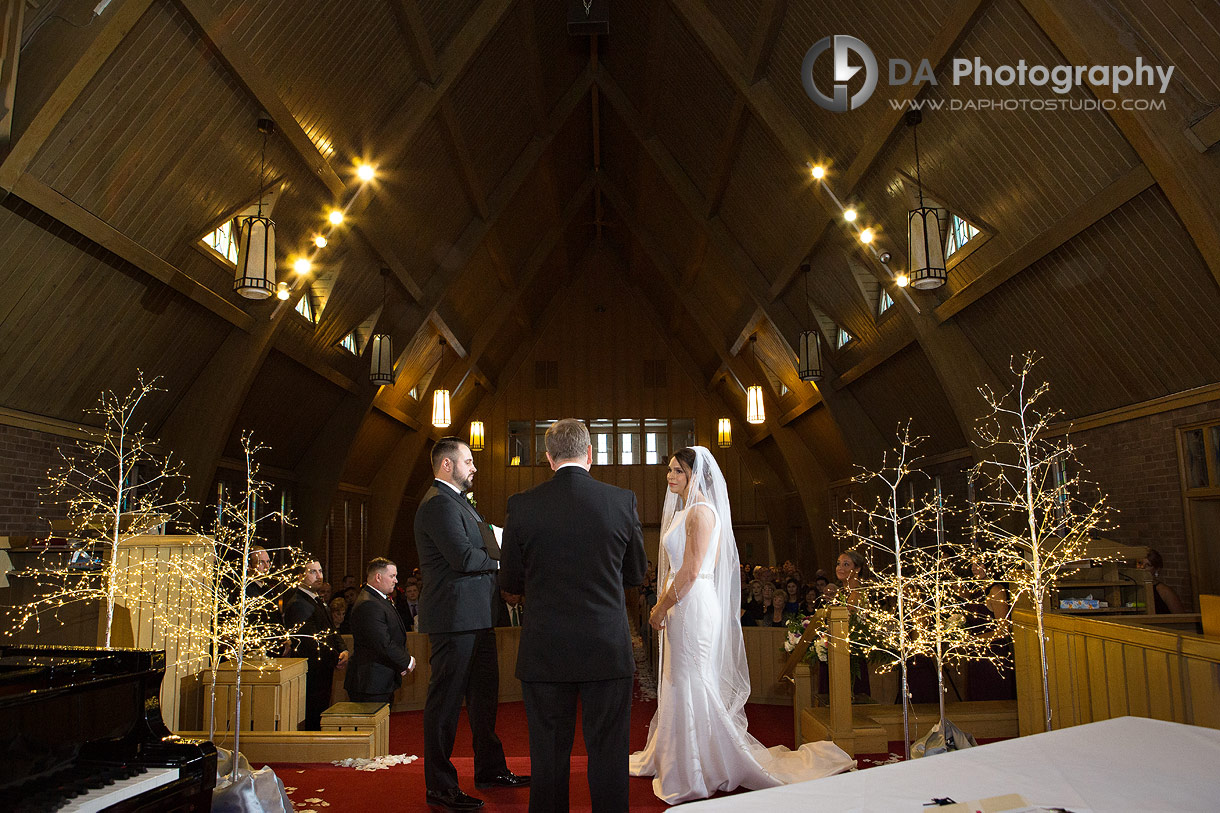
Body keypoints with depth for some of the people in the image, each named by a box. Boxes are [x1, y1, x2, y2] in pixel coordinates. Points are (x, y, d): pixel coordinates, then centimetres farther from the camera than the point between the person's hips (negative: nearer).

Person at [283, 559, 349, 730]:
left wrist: (343, 651, -3)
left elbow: (332, 629, 15)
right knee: (312, 721, -2)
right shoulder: (296, 604, -18)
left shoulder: (319, 600, 13)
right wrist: (336, 660, -13)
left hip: (324, 675, 9)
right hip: (312, 675, -9)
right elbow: (312, 643, -21)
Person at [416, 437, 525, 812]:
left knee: (484, 692, 19)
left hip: (476, 616, 11)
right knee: (446, 698, 0)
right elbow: (463, 557, -24)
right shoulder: (439, 503, -16)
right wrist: (501, 562, -8)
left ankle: (490, 769, 33)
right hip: (455, 616, -11)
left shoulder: (457, 501, 18)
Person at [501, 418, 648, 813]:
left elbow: (511, 581, 2)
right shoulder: (623, 500, -6)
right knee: (609, 756, 12)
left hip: (544, 654, 0)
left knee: (548, 758, 13)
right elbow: (636, 574, 6)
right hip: (608, 650, 0)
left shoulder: (521, 505, -7)